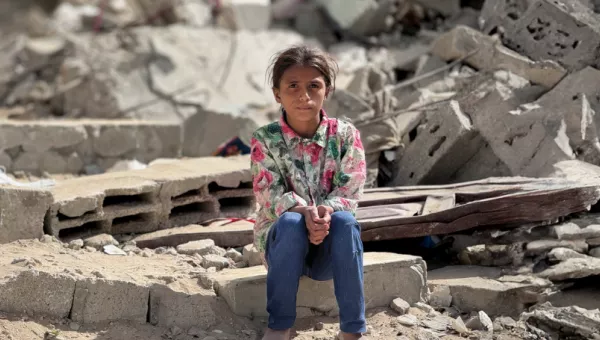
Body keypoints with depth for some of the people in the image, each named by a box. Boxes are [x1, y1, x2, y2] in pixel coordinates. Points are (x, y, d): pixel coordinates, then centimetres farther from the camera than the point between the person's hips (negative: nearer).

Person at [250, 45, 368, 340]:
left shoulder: (345, 135, -3)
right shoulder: (265, 140, -5)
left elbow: (350, 191, -10)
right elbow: (271, 194, -14)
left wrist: (327, 211, -32)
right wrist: (304, 212, -35)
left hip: (330, 249, 1)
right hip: (282, 241, -1)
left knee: (344, 221, -33)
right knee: (291, 222, -35)